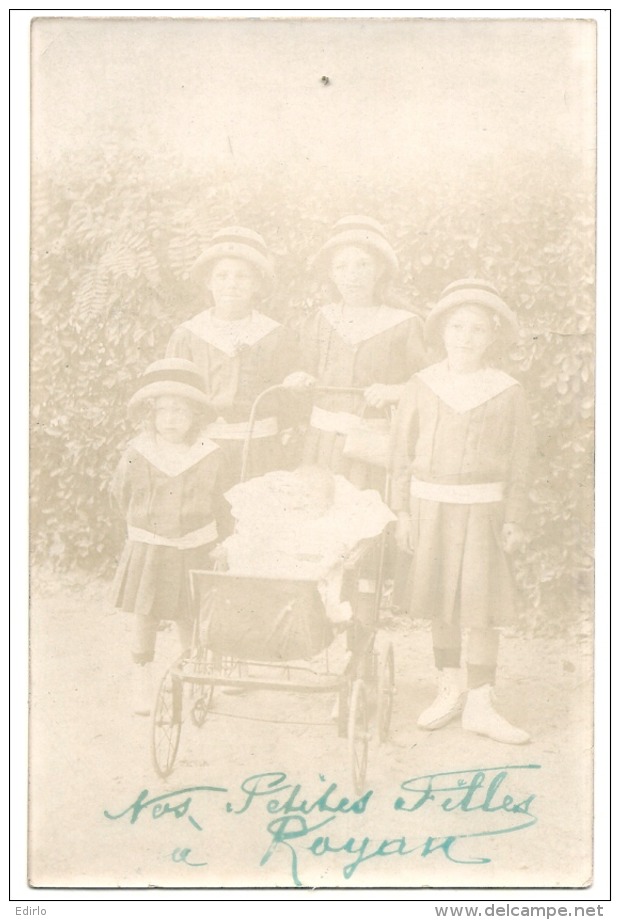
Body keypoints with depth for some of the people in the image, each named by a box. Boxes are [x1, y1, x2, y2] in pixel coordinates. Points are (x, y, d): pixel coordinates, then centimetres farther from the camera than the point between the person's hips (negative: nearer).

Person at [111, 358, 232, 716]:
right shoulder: (137, 454, -6)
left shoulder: (209, 457, -6)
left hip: (194, 551, 0)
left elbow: (219, 504, 6)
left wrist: (221, 541, 8)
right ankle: (144, 686, 23)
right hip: (147, 550, 1)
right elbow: (122, 494, 10)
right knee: (145, 617, 7)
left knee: (190, 619, 7)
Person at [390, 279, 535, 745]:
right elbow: (403, 451, 6)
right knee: (441, 603, 10)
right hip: (431, 503, 2)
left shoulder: (508, 392, -2)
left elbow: (518, 461, 1)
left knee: (483, 607, -3)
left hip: (482, 507, -2)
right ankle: (449, 691, 26)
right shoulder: (422, 386, 2)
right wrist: (403, 510, 3)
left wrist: (514, 518, -2)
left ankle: (480, 705, 8)